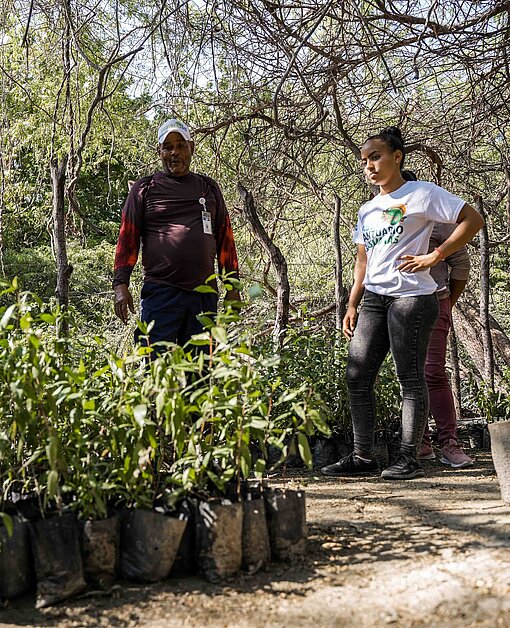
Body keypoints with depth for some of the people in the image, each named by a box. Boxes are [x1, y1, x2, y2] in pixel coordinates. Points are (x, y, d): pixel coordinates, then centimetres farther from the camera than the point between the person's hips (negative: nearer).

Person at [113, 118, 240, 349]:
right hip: (160, 293, -3)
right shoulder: (145, 188, 9)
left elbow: (225, 238, 17)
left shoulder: (209, 188, 17)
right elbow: (127, 239, 5)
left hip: (205, 294, 3)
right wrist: (121, 285, -5)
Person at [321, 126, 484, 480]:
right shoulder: (367, 210, 20)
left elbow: (473, 220, -6)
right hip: (373, 299, 7)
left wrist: (433, 257, -12)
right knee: (357, 377, 1)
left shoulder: (422, 194, -1)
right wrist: (352, 306, 13)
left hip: (411, 296, -7)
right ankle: (363, 457, 8)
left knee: (410, 378, -4)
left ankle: (409, 459, 3)